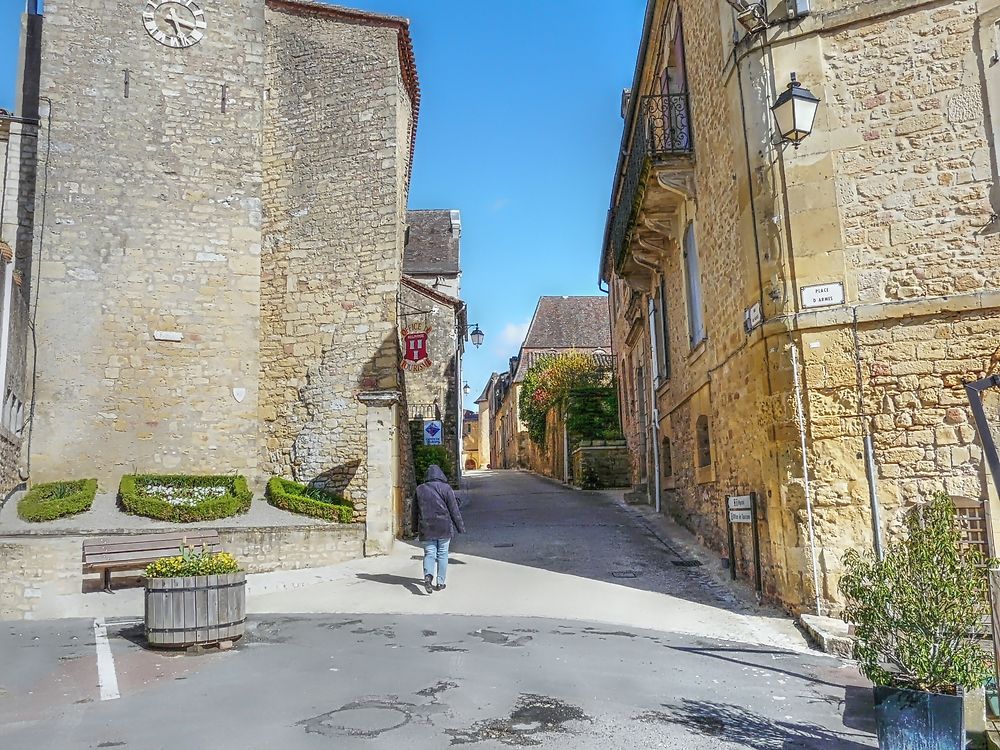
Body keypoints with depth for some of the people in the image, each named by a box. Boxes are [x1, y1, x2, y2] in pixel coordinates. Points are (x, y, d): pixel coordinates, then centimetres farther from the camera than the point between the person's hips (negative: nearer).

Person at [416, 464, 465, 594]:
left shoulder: (420, 489, 3)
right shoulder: (446, 488, -6)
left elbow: (416, 510, 9)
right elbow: (454, 510, -5)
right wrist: (460, 527, 2)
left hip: (426, 528, 2)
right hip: (444, 527, -2)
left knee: (429, 553, 6)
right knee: (442, 554, 9)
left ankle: (428, 575, -20)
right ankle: (440, 583, 11)